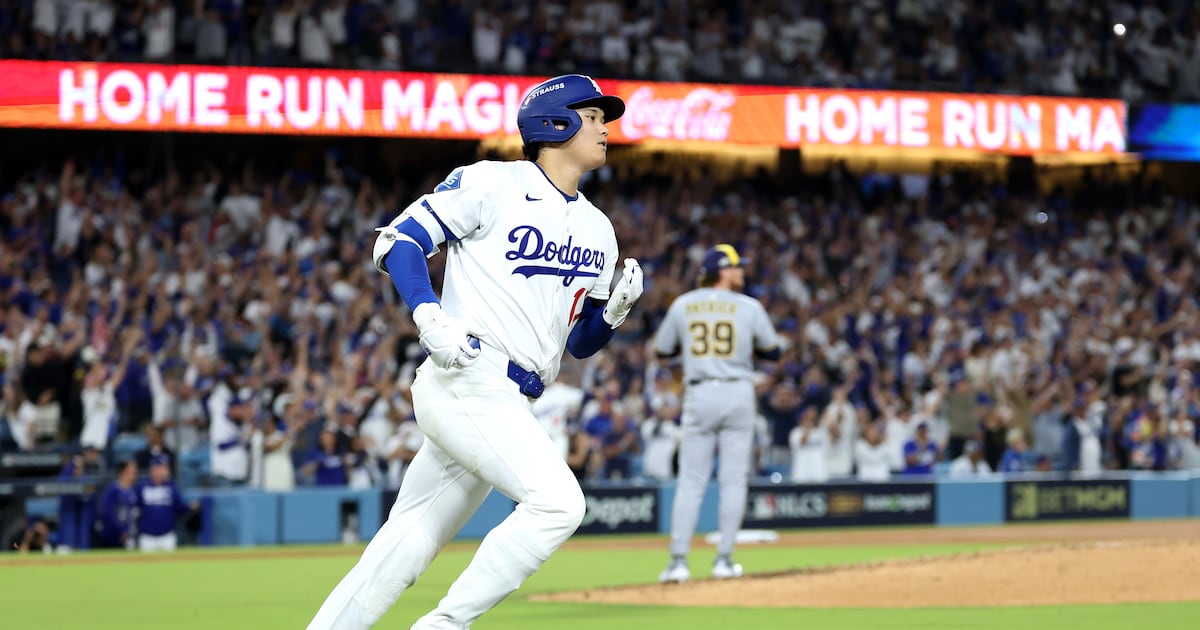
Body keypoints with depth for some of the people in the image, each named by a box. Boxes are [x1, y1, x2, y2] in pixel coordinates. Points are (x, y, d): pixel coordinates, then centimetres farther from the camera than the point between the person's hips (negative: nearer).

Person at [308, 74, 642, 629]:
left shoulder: (597, 229, 20)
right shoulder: (490, 185, -1)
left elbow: (580, 342, 23)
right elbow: (399, 240, -4)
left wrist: (615, 309, 1)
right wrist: (431, 316, -21)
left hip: (510, 406, 8)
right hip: (465, 381, -8)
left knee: (404, 549, 5)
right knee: (557, 501, -22)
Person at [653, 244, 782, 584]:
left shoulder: (682, 305, 4)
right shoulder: (749, 307, -1)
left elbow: (662, 349, 12)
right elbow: (773, 351, 7)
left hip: (699, 395, 1)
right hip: (738, 393, -1)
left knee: (690, 481, 3)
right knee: (733, 479, 5)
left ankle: (679, 560, -4)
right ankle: (724, 559, 3)